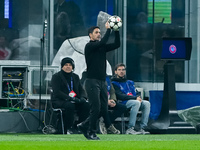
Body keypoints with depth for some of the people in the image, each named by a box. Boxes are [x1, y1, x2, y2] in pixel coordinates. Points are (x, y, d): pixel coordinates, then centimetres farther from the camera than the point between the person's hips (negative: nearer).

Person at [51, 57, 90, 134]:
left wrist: (83, 98, -11)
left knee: (86, 104, -24)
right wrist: (70, 98, -25)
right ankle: (68, 129, -28)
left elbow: (81, 90, 14)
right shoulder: (56, 77, 0)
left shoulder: (75, 77, 18)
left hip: (75, 100, 5)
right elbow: (57, 92, -12)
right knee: (70, 105, -38)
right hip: (59, 101, -5)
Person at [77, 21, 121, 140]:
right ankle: (92, 133, 2)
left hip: (102, 82, 7)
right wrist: (108, 29, -14)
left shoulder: (102, 47, 16)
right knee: (96, 108, -9)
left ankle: (84, 126, 18)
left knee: (104, 109, 6)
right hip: (92, 81, -7)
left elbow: (117, 44, 8)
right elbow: (102, 42, -22)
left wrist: (116, 31, -1)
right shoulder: (89, 46, -6)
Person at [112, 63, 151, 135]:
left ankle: (142, 128, -25)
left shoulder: (130, 82, 27)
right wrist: (135, 98, -17)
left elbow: (136, 94, 21)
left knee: (146, 103, -20)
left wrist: (138, 97, -6)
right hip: (122, 103, -7)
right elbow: (120, 96, -10)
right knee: (136, 103, -34)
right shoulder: (114, 83, 4)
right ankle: (130, 128, -38)